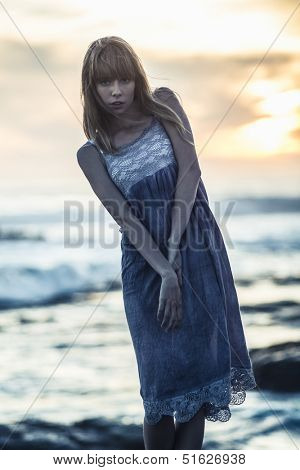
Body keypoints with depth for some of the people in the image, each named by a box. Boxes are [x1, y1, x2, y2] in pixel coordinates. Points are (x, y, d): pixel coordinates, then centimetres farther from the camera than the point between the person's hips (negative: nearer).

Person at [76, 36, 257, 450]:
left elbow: (190, 170, -8)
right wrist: (165, 272, -18)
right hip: (145, 258, 0)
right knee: (160, 369, -2)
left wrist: (174, 250, -15)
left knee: (202, 357, -2)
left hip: (197, 246, 1)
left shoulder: (165, 105, 1)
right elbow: (124, 218, -7)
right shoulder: (92, 153, 0)